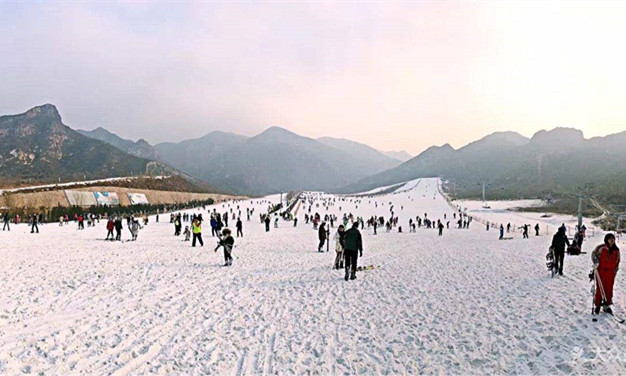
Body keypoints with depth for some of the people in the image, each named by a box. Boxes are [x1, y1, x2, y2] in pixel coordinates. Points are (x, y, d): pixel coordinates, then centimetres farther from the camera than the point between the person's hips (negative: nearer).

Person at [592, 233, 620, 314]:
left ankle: (607, 305, 19)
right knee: (600, 288, 1)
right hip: (600, 270, -4)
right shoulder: (601, 248, -9)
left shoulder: (616, 250, 5)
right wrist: (595, 262, -9)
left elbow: (617, 261, 17)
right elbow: (594, 254, 3)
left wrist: (616, 270, 16)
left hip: (611, 272, 4)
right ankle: (598, 305, 13)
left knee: (609, 289, 6)